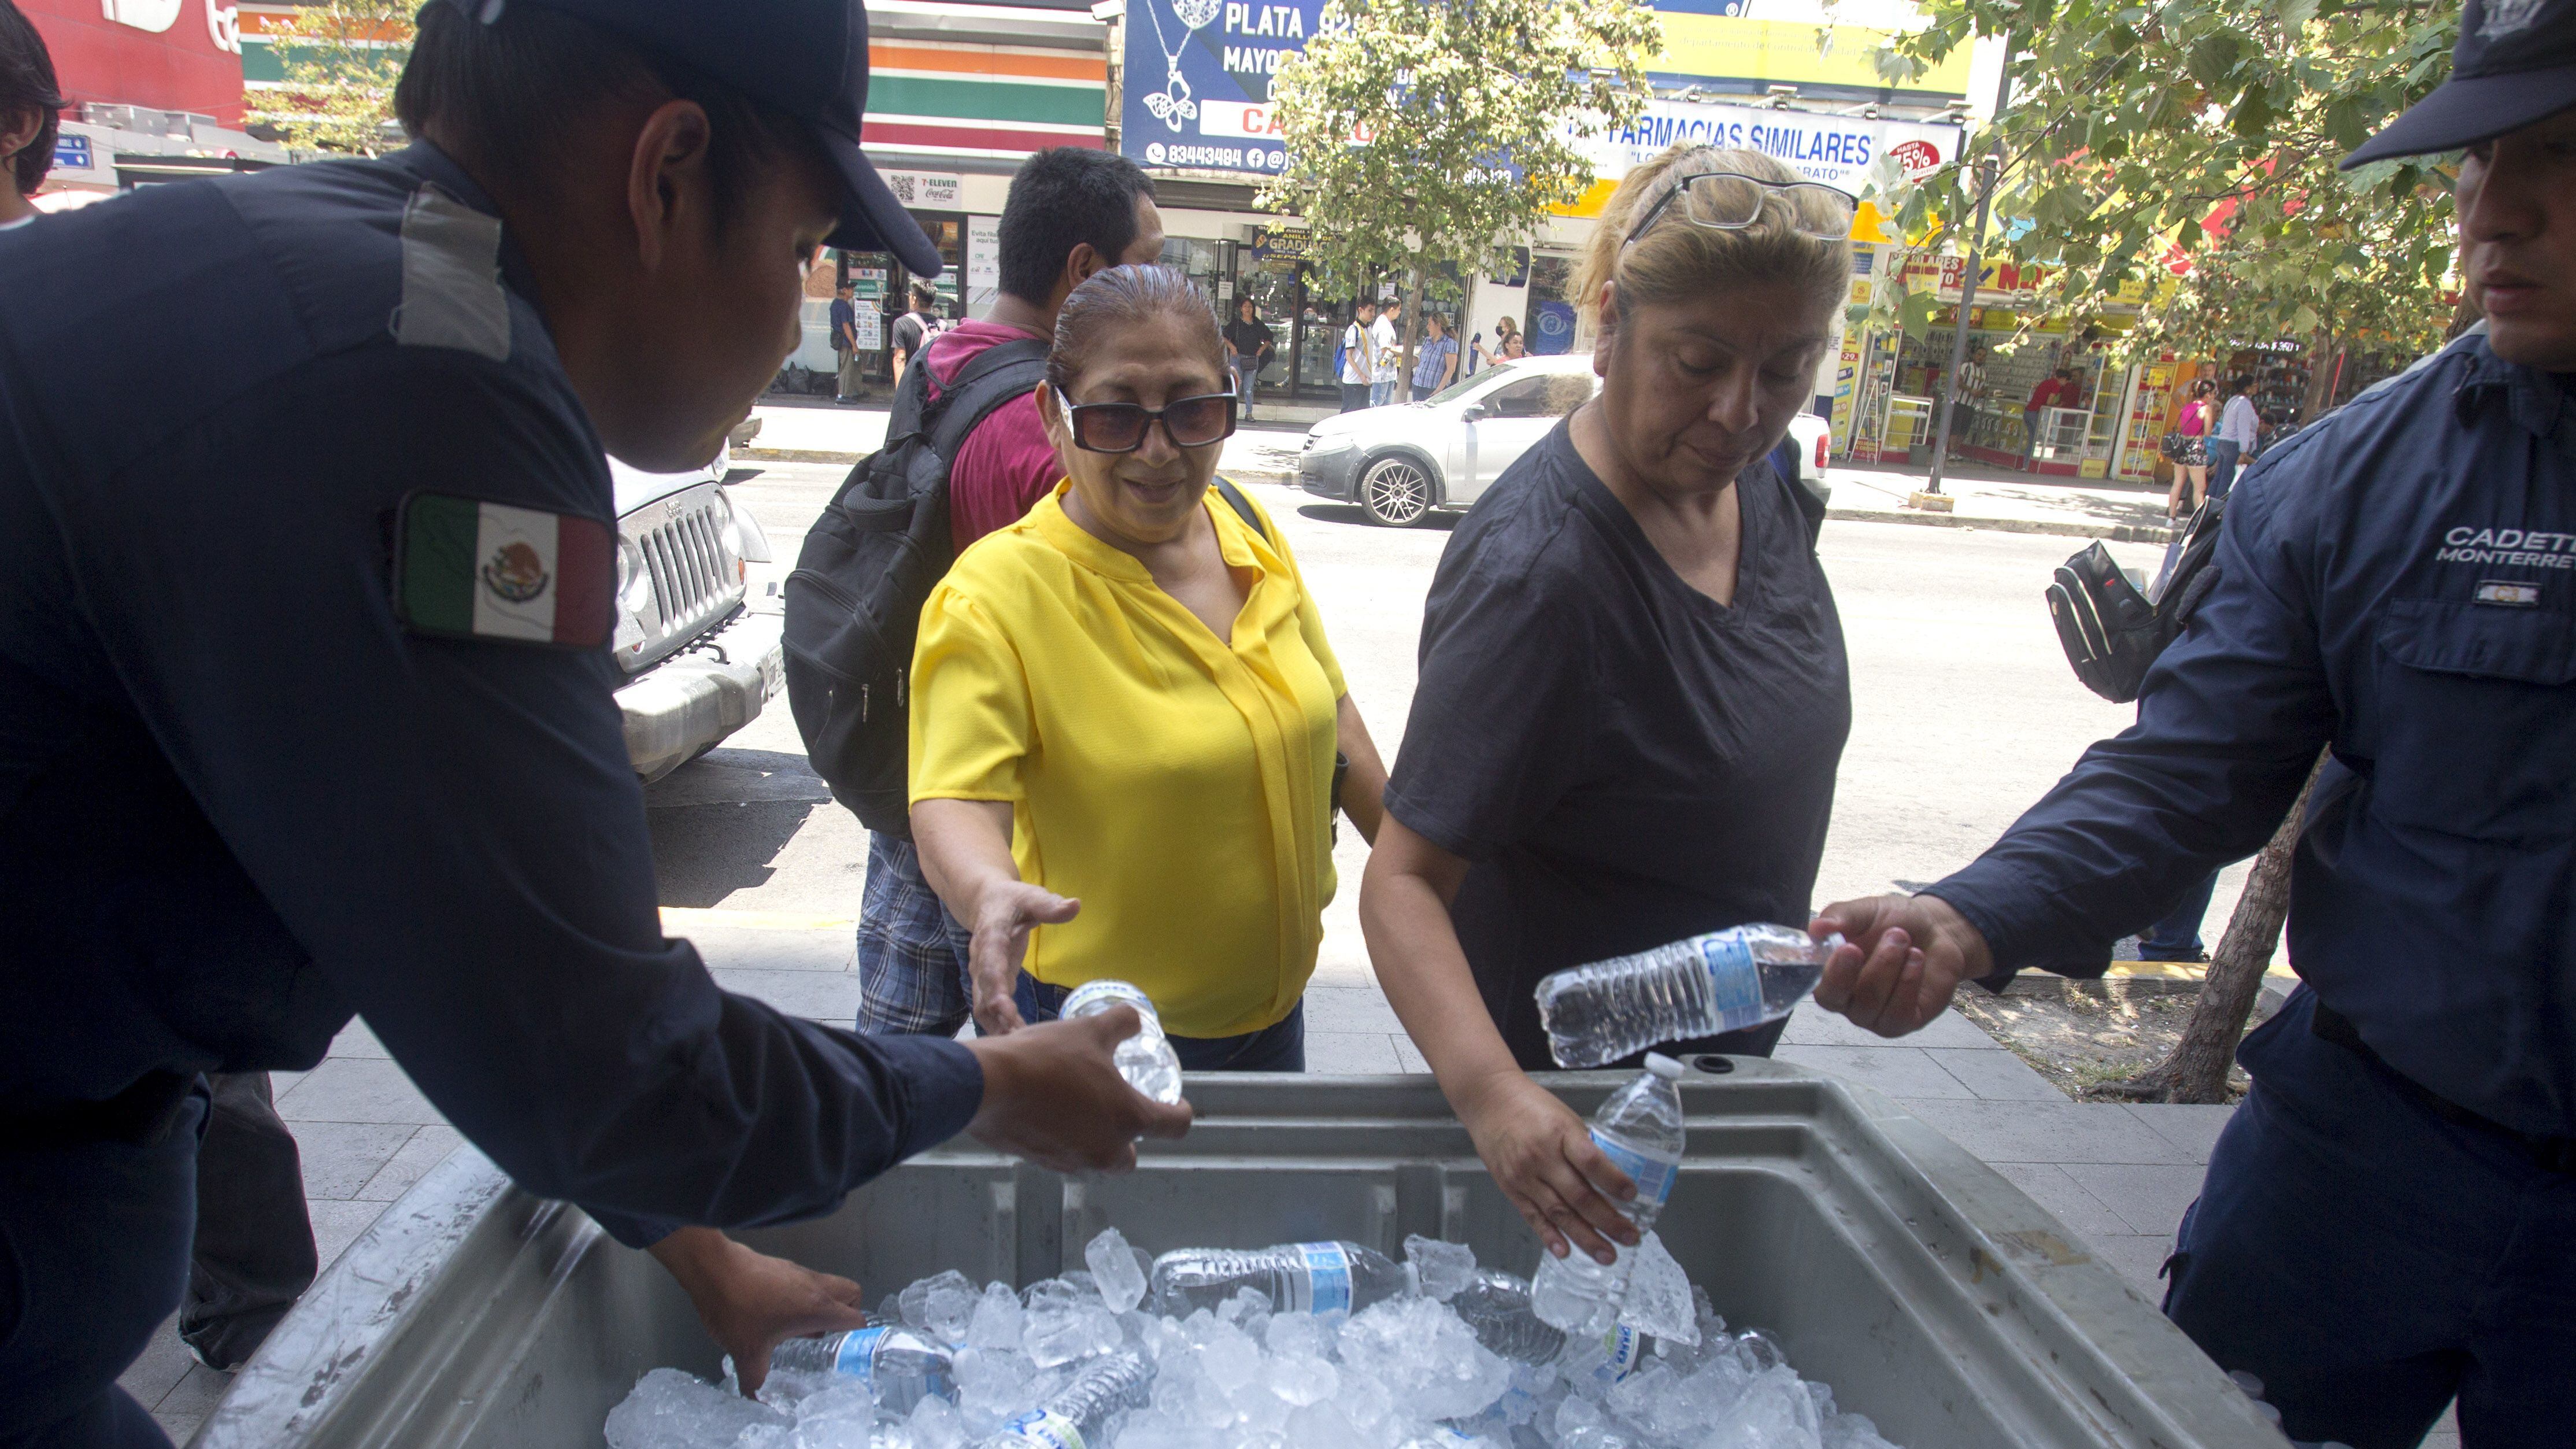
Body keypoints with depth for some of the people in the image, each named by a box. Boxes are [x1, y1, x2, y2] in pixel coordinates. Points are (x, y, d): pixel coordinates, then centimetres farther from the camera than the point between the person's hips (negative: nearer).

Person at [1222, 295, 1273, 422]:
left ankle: (1249, 413, 5)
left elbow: (1268, 338, 19)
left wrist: (1263, 347, 4)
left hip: (1253, 359, 2)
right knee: (1237, 384, -8)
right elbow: (1224, 337, 4)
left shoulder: (1258, 324, 9)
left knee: (1249, 387, 2)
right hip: (1237, 357, -2)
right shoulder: (1235, 323, 1)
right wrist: (1231, 346, -10)